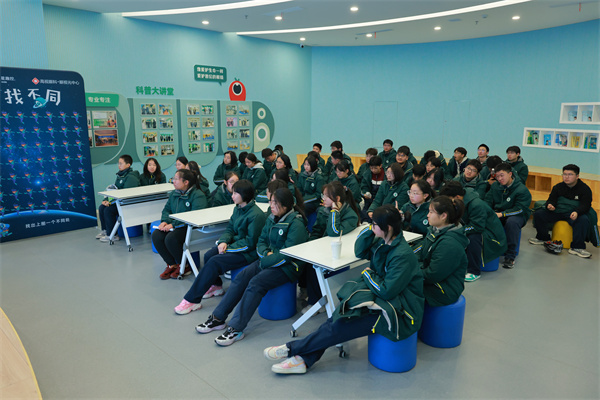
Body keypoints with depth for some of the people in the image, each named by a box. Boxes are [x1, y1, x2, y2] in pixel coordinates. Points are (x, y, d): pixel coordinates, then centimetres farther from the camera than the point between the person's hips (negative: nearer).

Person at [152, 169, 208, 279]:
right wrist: (164, 221, -6)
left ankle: (185, 266, -7)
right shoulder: (174, 193, 13)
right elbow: (166, 209, 18)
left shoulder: (198, 195, -15)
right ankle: (171, 265, 0)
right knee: (156, 236, -15)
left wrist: (173, 224, -26)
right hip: (174, 226, 8)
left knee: (170, 238, -30)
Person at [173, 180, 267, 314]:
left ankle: (192, 300, -14)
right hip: (235, 243, 8)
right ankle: (216, 286, 13)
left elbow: (251, 242, -20)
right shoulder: (238, 209, 7)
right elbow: (230, 229, 12)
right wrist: (223, 241, -9)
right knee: (208, 255, -12)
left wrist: (229, 248, -15)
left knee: (214, 262, -21)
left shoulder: (256, 215, -20)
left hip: (248, 253, -8)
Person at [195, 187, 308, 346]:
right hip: (268, 260, 8)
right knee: (241, 277, -12)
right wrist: (266, 253, -8)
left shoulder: (296, 223, -16)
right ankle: (218, 318, -5)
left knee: (256, 283, -27)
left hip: (288, 267, -7)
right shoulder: (272, 218, 9)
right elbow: (261, 241, 14)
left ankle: (236, 329, -23)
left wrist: (264, 262, -16)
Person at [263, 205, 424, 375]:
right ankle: (304, 359, -11)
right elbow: (360, 252, 12)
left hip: (399, 310, -8)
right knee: (340, 315, -13)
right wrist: (371, 229, -2)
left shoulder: (403, 255, -25)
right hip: (384, 296, 8)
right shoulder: (384, 242, 3)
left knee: (342, 326, -17)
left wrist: (368, 275, -7)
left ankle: (292, 349, -6)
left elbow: (387, 291, -25)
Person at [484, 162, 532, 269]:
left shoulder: (522, 190, -12)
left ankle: (510, 257, -29)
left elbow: (520, 209, -20)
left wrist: (501, 214, -28)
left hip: (517, 215, -4)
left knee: (512, 222, -39)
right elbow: (488, 201, 5)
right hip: (497, 213, 5)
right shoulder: (495, 186, 5)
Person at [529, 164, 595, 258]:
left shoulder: (585, 189, -3)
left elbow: (585, 205, -13)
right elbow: (551, 200, 5)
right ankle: (543, 238, 2)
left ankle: (577, 247, -29)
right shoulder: (558, 187, 8)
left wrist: (577, 212, -36)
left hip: (575, 214, -3)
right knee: (538, 214, -18)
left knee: (584, 219, -37)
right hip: (557, 212, 3)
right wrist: (549, 205, -23)